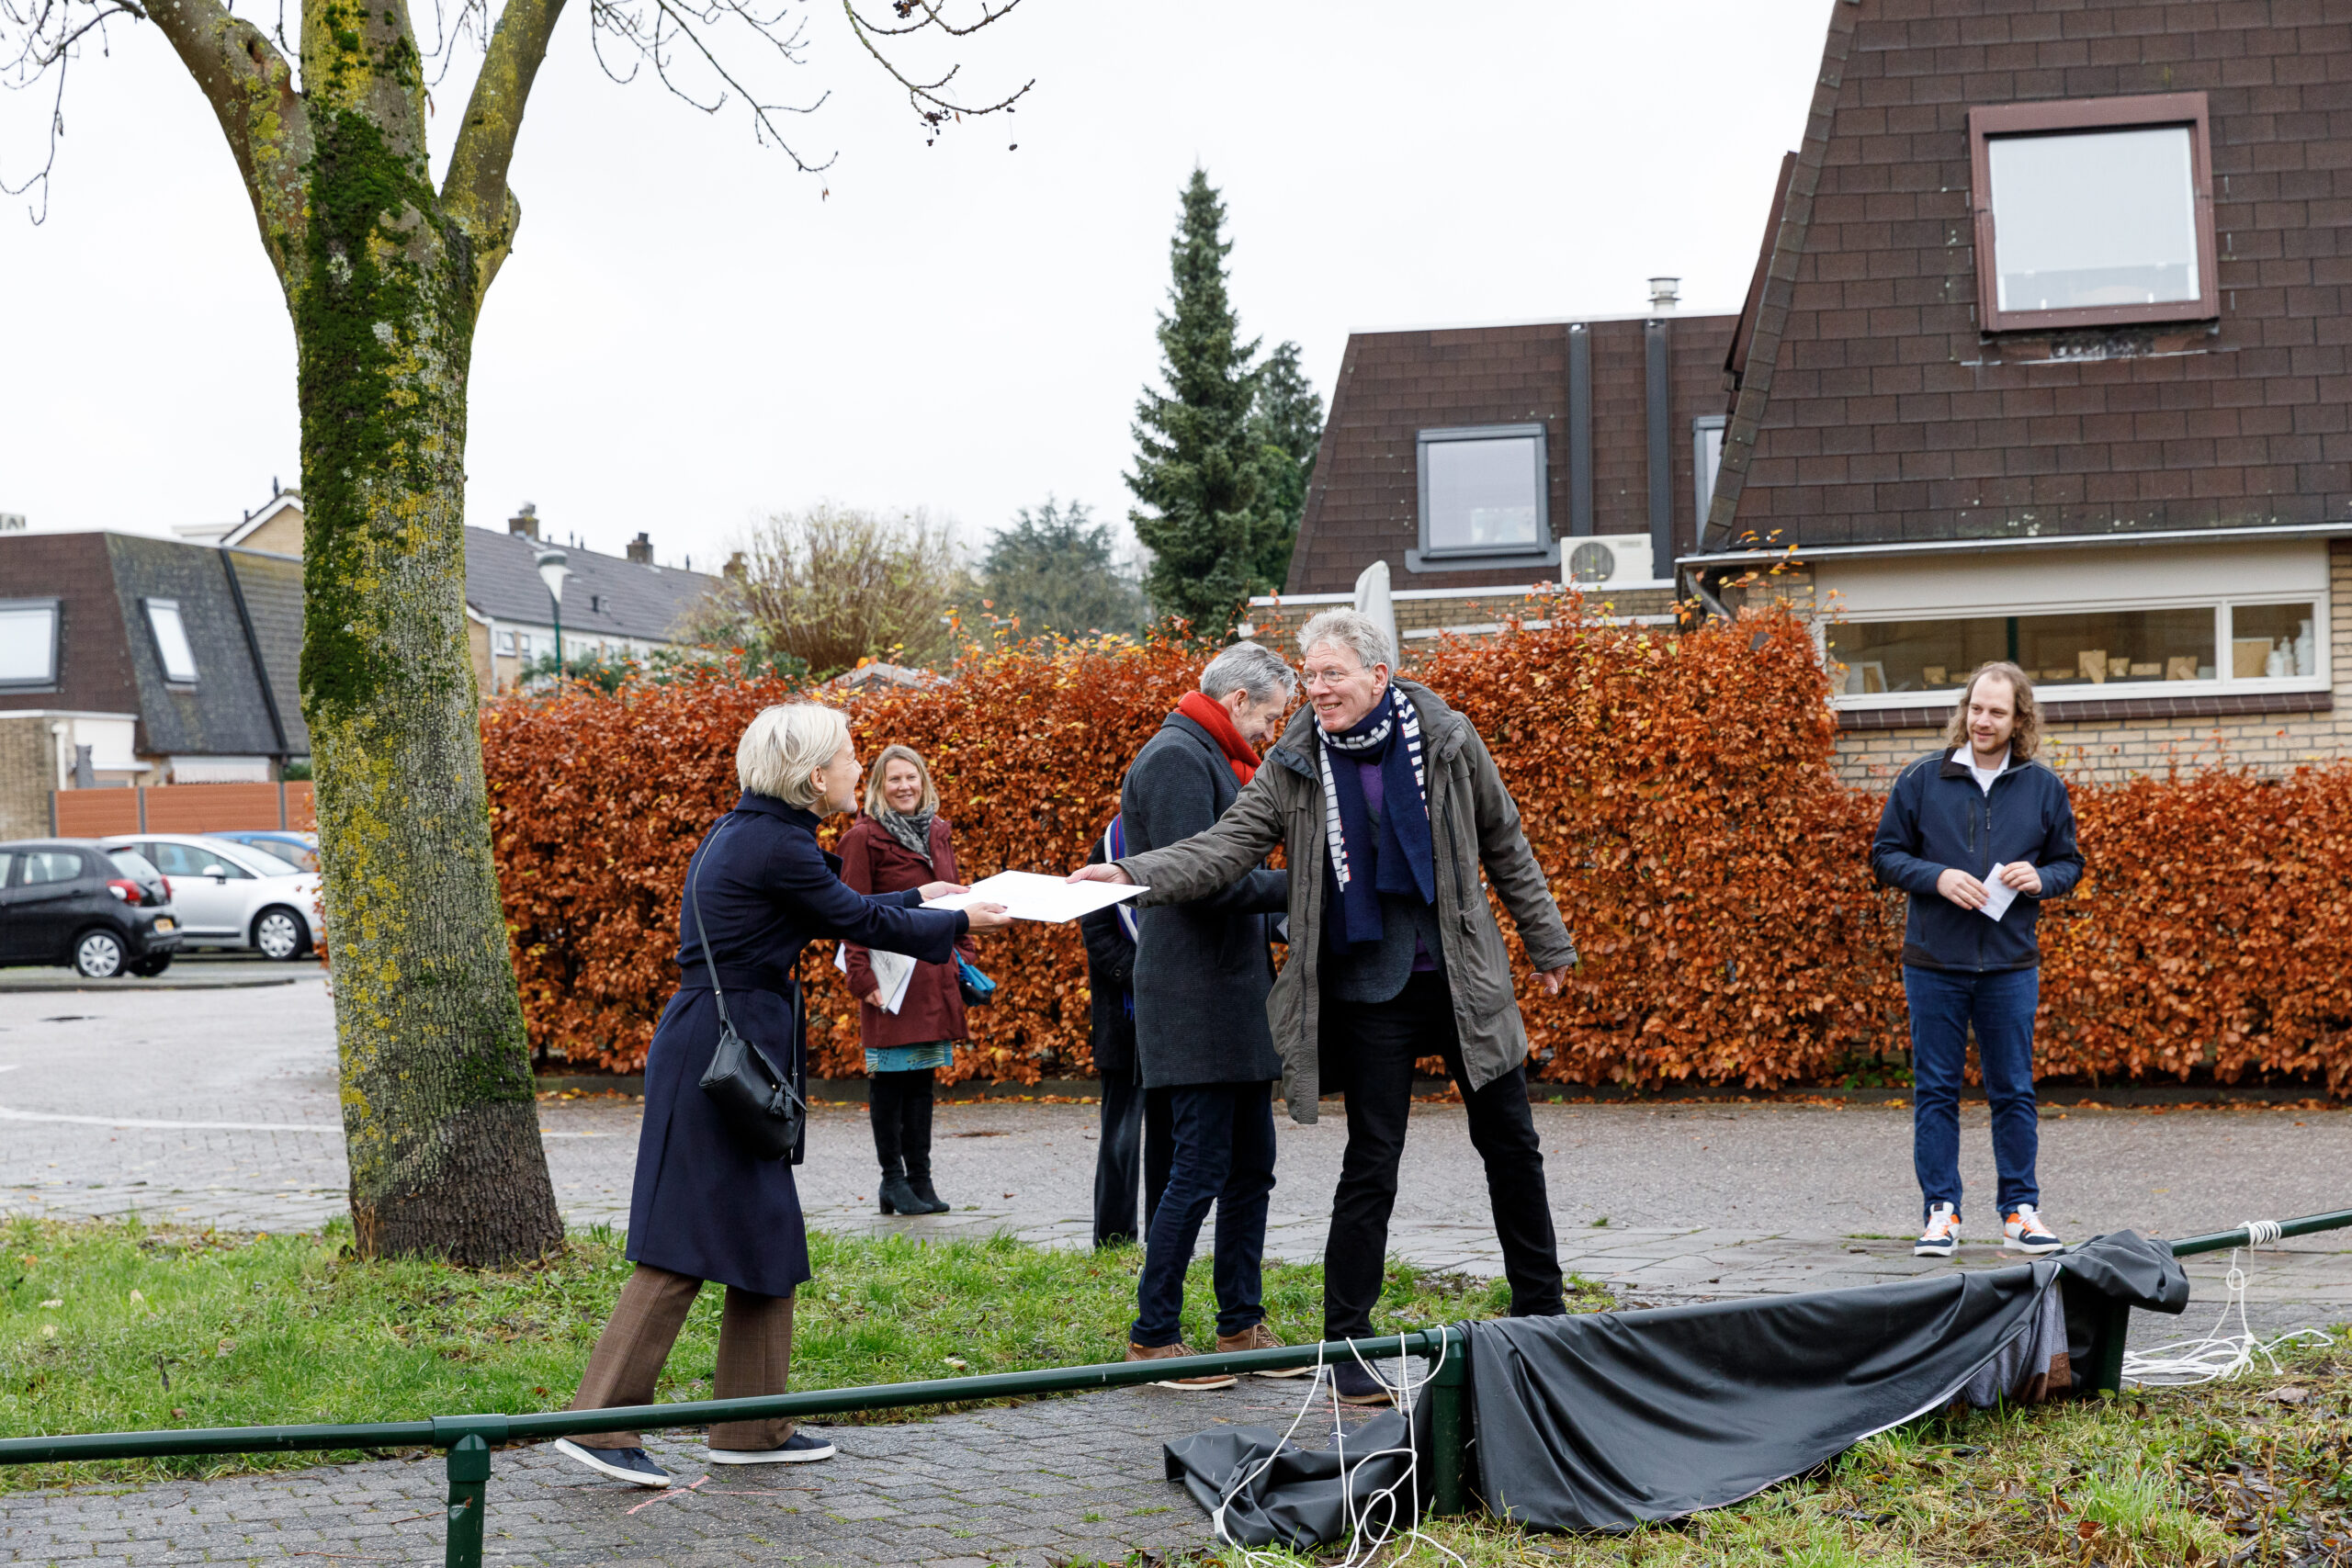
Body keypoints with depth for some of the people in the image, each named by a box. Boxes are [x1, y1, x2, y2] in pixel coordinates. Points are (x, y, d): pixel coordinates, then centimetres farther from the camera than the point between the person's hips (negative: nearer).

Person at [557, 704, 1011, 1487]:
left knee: (762, 1234, 13)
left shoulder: (745, 832, 14)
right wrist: (957, 923, 8)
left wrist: (917, 896, 36)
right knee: (686, 1243, -8)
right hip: (722, 1050, -10)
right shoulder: (777, 844, -15)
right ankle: (600, 1422, -5)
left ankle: (751, 1427, 19)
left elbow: (837, 908, 25)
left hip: (720, 1046, 10)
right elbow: (855, 921, -6)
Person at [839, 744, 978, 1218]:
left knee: (921, 1076, 10)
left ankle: (920, 1179, 16)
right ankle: (894, 1180, 8)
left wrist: (964, 958, 12)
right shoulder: (865, 837, -7)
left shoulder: (938, 833, 13)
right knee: (890, 1077, 0)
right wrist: (862, 978, -16)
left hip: (933, 973, 6)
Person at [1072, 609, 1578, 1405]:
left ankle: (1540, 1317, 27)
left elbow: (1505, 847, 8)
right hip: (1368, 990, -2)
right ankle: (1346, 1348, 5)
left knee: (1511, 1145, 11)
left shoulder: (1447, 741, -3)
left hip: (1467, 979, 2)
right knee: (1370, 1165, -3)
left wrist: (1548, 944, 14)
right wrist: (1133, 874, -30)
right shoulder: (1293, 766, -5)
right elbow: (1224, 847, -13)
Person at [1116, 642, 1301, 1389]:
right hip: (1195, 1002, -10)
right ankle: (1152, 1336, 0)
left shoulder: (1217, 760, 20)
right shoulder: (1176, 757, -13)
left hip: (1237, 1002, 10)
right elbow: (1198, 878, -22)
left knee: (1250, 1167, 13)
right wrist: (1294, 885, -14)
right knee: (1199, 1171, -8)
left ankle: (1241, 1325, 20)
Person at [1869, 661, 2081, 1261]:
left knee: (2014, 1092, 6)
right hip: (1934, 963, -1)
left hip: (2011, 964, 1)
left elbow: (2069, 862, 13)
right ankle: (1941, 1211, 9)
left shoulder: (2044, 788, 5)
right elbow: (1886, 855, 4)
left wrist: (2040, 878, -8)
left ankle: (2020, 1210, 14)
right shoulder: (1921, 779, 1)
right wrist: (1938, 878, -13)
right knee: (1936, 1090, 3)